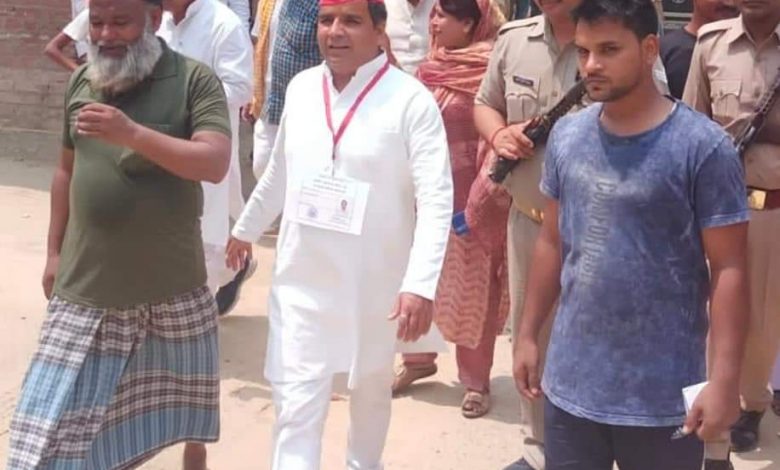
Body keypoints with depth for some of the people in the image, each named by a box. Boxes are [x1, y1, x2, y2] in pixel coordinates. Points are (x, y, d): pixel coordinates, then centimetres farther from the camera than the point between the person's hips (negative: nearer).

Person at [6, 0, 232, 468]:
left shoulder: (194, 79, -10)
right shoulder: (81, 81, 5)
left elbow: (215, 163, -22)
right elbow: (68, 168, 14)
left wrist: (132, 133, -33)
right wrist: (55, 251, 13)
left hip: (173, 282, -2)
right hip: (86, 284, 2)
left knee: (187, 387, 20)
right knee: (61, 410, 3)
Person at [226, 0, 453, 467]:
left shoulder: (411, 98, -14)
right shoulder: (301, 88, 1)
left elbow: (436, 199, -19)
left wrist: (421, 284, -27)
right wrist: (246, 229, 25)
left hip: (375, 282, -2)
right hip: (302, 278, 3)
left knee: (371, 387, 20)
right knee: (297, 404, -1)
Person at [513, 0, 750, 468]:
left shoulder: (704, 147, -13)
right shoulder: (566, 136, 2)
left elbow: (728, 269, -12)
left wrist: (725, 379, -17)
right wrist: (528, 334, 12)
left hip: (663, 396, -4)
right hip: (571, 382, 5)